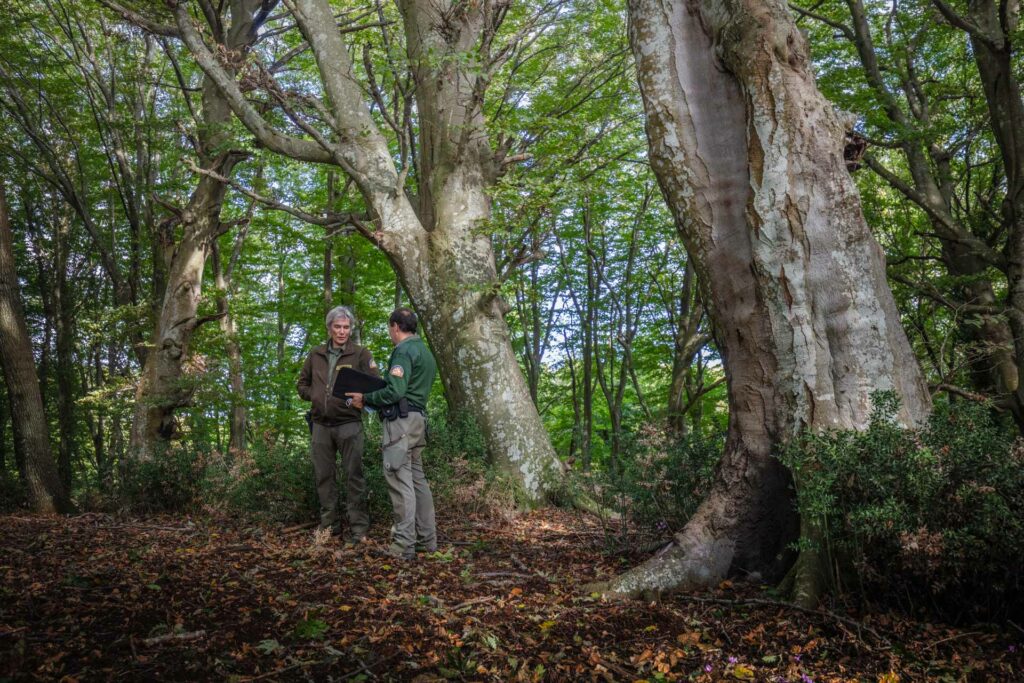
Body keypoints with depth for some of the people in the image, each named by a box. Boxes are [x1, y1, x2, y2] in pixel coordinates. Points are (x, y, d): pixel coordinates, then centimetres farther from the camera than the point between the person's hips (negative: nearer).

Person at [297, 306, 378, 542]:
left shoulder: (361, 354, 0)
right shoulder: (316, 355, 12)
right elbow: (302, 384, 21)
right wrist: (313, 395, 3)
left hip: (349, 423, -4)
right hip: (320, 424, 4)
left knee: (354, 476, -4)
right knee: (324, 476, 9)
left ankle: (358, 528, 1)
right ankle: (329, 525, 20)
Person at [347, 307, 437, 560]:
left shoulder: (404, 350, -10)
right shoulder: (425, 351, 20)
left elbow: (395, 391, -20)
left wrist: (365, 399, -6)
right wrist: (374, 400, 21)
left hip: (401, 419, -10)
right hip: (417, 418, 10)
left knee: (400, 480, -8)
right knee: (417, 479, 13)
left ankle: (403, 546, -7)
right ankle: (427, 539, 17)